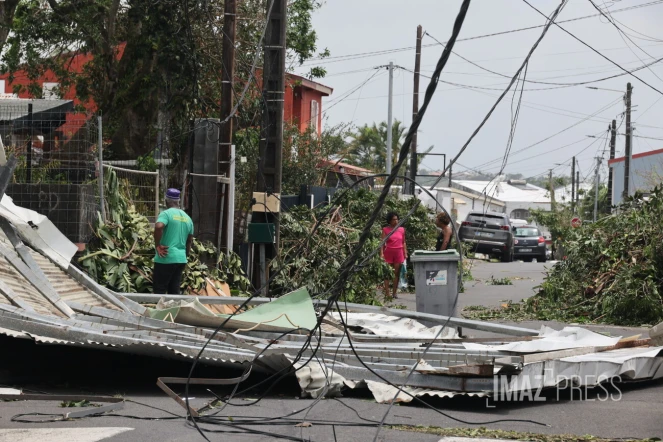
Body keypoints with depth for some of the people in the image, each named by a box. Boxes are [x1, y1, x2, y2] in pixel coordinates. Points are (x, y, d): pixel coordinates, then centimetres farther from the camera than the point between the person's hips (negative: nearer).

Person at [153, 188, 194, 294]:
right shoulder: (187, 218, 13)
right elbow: (189, 241, 18)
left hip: (166, 259, -6)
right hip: (181, 259, 7)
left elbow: (158, 227, -28)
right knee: (175, 290, 11)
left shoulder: (166, 214, -8)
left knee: (159, 290, -2)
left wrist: (158, 246, -18)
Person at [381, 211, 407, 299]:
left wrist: (405, 253, 7)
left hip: (399, 253, 2)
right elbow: (383, 242, -4)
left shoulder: (401, 230, 8)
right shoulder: (385, 230, 0)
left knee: (397, 273, 3)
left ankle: (395, 293, 8)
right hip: (388, 252, -2)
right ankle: (387, 293, -1)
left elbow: (403, 243, 13)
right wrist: (382, 253, -14)